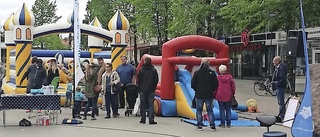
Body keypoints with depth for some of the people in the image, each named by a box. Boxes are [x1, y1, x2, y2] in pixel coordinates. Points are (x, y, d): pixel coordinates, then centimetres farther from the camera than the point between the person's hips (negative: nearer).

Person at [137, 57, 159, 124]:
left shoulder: (141, 70, -4)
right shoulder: (153, 70, -3)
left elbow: (138, 80, 1)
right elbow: (156, 80, 2)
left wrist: (139, 88, 13)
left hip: (143, 90, 0)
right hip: (151, 90, 0)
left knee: (142, 105, 8)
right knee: (151, 105, 0)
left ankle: (143, 119, 9)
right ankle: (151, 120, -5)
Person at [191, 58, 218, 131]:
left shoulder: (197, 72, -3)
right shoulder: (212, 73, -4)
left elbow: (193, 84, -2)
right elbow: (216, 84, -3)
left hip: (199, 95, 0)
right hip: (209, 95, 0)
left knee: (199, 110, 9)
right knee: (210, 110, 9)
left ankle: (199, 125, 6)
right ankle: (212, 125, 6)